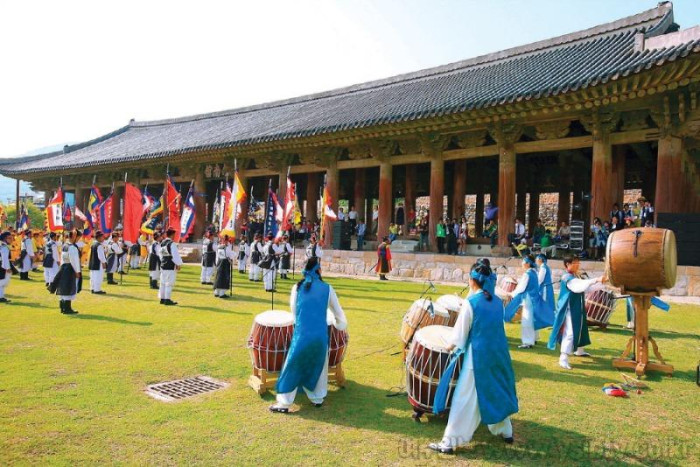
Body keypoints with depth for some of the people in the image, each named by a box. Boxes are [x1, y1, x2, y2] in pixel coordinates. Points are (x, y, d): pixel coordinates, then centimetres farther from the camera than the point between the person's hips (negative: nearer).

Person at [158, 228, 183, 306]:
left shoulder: (162, 243, 10)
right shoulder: (172, 244, -16)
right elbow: (175, 255, -16)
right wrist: (178, 264, -7)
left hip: (163, 265, 9)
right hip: (171, 267, -9)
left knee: (163, 283, 13)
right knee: (169, 283, -3)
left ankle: (162, 299, 19)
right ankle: (167, 300, -1)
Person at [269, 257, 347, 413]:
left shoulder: (297, 287, 6)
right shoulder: (327, 288, 4)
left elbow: (293, 311, 12)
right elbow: (338, 312, 14)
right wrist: (340, 325, 33)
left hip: (301, 334, 0)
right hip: (320, 335, 1)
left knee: (292, 368, 9)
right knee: (318, 367, 21)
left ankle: (284, 403, 11)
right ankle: (317, 398, 29)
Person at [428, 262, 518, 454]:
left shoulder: (470, 302, -15)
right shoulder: (498, 301, 3)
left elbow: (461, 330, -8)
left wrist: (450, 345, 10)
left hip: (478, 356, -6)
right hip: (498, 353, 6)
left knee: (466, 399, -2)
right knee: (497, 392, 23)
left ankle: (450, 442, 4)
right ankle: (505, 431, 38)